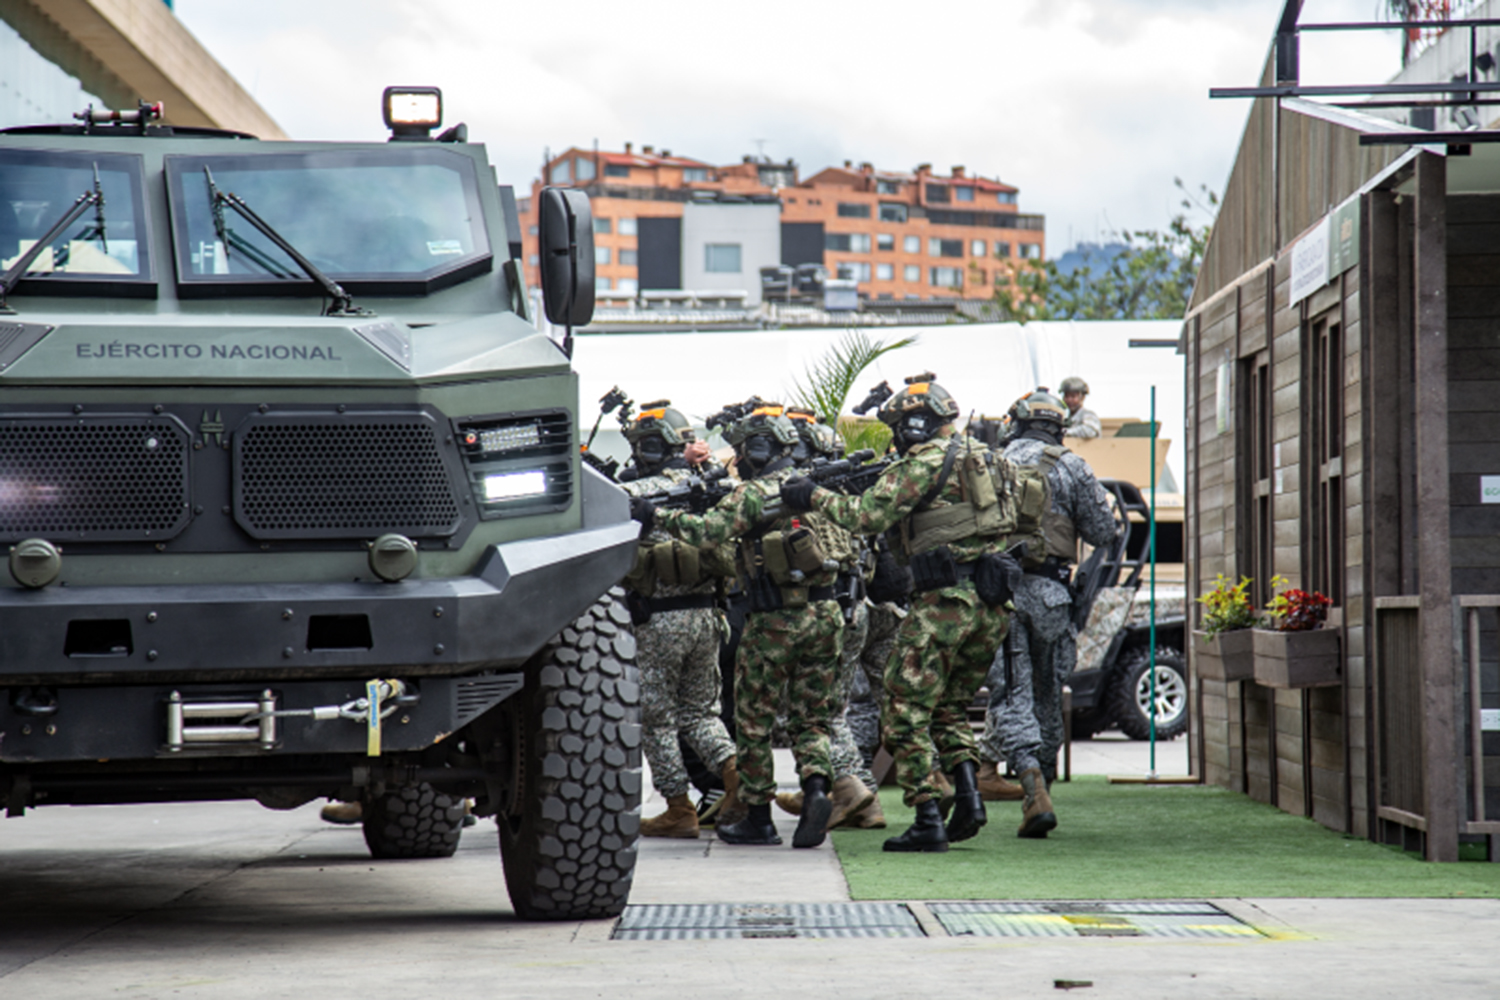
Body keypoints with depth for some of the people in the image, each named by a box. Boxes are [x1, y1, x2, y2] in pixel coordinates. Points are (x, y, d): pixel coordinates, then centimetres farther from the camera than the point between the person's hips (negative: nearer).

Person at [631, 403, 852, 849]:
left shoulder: (752, 494, -10)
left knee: (754, 721, 7)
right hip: (825, 614, 5)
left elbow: (706, 530, -23)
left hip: (776, 621, -5)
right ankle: (816, 787, -13)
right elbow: (844, 542, 18)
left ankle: (757, 817, 11)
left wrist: (654, 516, -16)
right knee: (811, 717, 11)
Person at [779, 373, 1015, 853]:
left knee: (907, 711, -1)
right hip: (993, 605, 8)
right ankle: (968, 795, 4)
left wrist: (814, 497, 0)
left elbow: (867, 516, -13)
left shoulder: (924, 462, -7)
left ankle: (928, 820, -7)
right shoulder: (982, 457, 17)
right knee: (951, 707, 22)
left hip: (946, 601, -8)